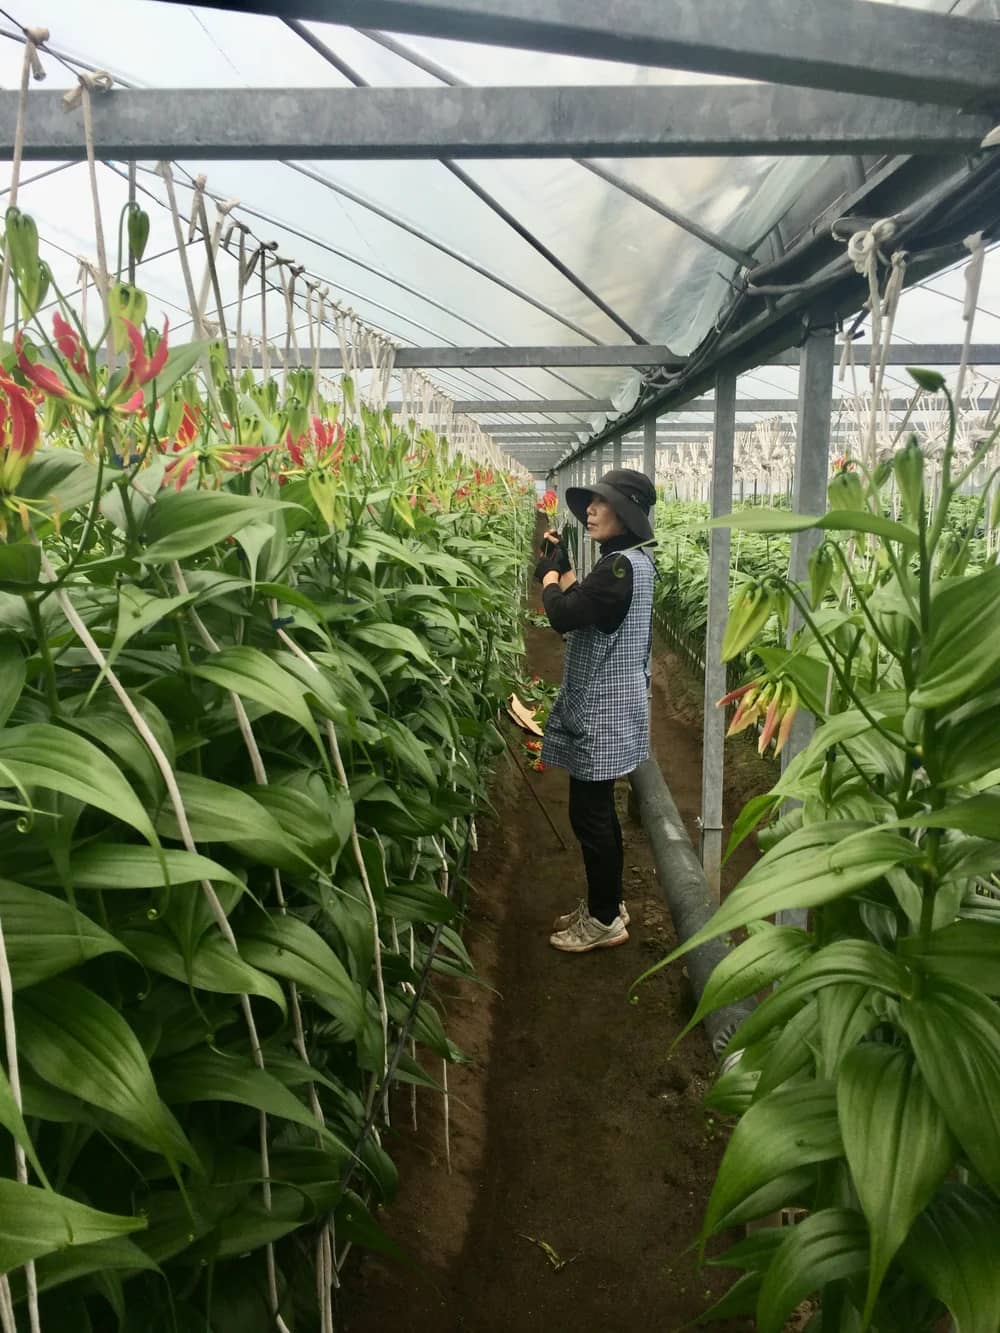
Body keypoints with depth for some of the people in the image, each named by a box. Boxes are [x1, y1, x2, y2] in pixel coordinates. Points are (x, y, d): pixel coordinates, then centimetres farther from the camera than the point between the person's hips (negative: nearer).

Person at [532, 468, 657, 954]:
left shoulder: (621, 565, -21)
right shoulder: (630, 559, 11)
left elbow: (564, 615, -25)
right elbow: (583, 607, 15)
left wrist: (550, 571, -6)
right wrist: (561, 565, 8)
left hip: (603, 712, -10)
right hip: (602, 705, 10)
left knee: (589, 814, 1)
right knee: (598, 810, 19)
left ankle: (605, 920, 16)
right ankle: (606, 902, 33)